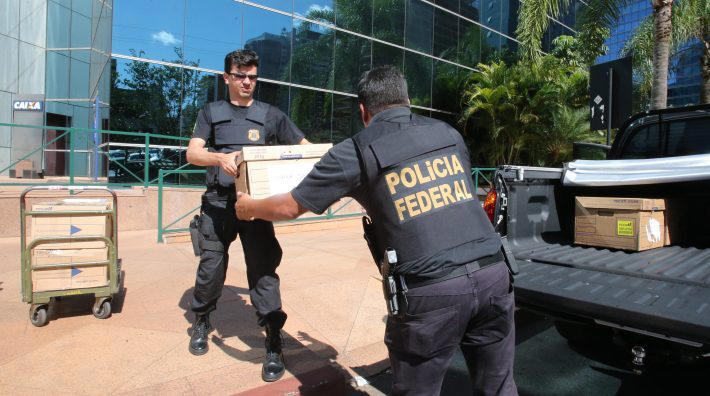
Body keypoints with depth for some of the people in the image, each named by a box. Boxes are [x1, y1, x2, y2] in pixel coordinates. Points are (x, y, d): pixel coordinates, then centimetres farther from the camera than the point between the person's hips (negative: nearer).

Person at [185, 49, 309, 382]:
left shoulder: (271, 115, 9)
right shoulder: (211, 113, 11)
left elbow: (304, 146, 7)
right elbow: (193, 153, -3)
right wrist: (221, 157, -24)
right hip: (217, 203, 1)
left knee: (263, 270, -3)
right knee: (211, 268, 9)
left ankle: (273, 343, 8)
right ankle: (202, 322, 36)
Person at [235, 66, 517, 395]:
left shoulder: (357, 150, 0)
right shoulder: (449, 133, 14)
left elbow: (290, 207, 8)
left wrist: (249, 207, 30)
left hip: (430, 291, -5)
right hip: (493, 274, 5)